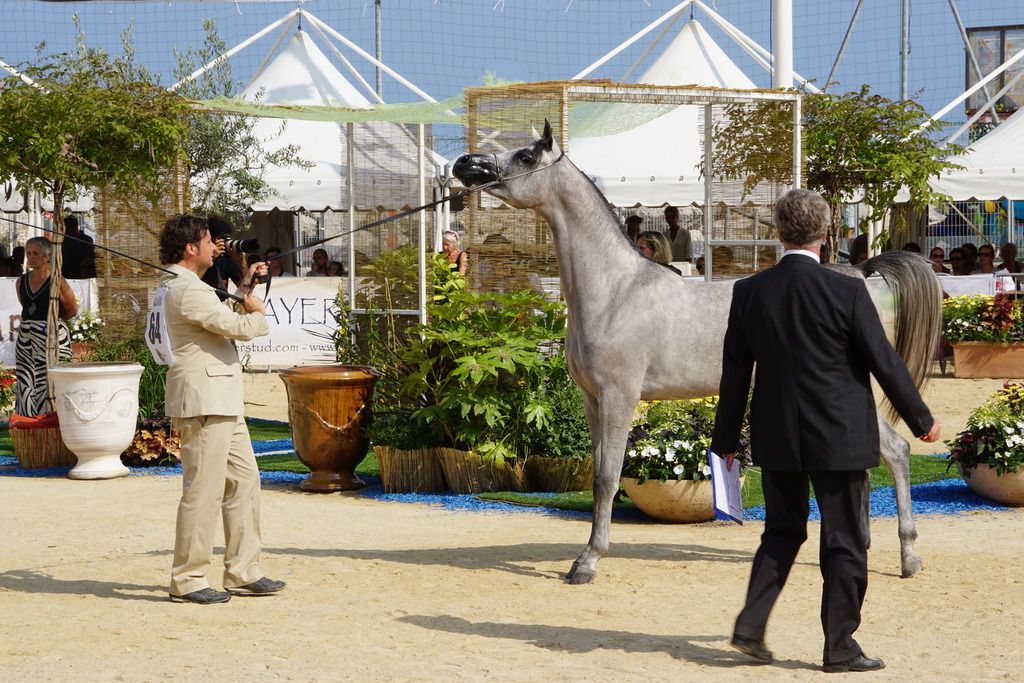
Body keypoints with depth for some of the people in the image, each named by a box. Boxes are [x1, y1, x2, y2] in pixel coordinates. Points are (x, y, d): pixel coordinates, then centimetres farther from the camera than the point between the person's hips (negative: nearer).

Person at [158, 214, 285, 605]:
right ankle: (187, 580, -2)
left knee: (244, 481, 12)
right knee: (203, 491, -8)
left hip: (223, 403, 11)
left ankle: (243, 574, 17)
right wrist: (257, 312, 1)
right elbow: (240, 327, -20)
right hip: (203, 402, -11)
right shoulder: (187, 291, -15)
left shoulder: (190, 287, 20)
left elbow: (224, 321, 33)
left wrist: (245, 289, 25)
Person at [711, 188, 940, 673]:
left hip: (776, 437, 4)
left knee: (781, 532, 19)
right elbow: (885, 363, -8)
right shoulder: (847, 292, -14)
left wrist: (726, 439, 12)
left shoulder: (748, 292, -4)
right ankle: (840, 647, 11)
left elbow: (734, 373, 2)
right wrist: (921, 420, 5)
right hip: (839, 438, -4)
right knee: (843, 541, 7)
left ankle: (750, 626, 9)